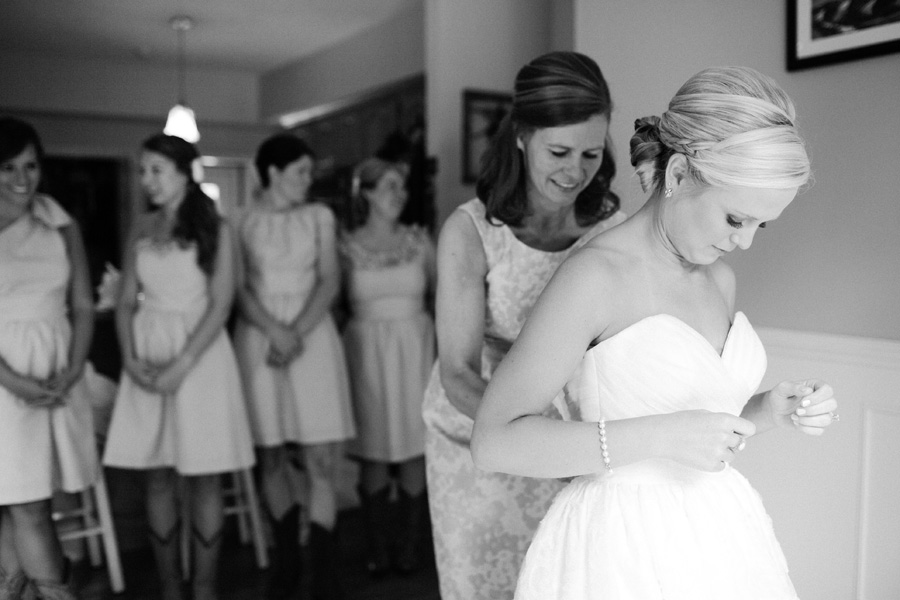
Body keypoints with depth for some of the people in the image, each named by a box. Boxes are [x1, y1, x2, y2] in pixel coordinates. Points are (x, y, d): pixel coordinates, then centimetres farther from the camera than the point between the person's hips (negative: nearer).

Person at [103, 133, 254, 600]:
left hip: (200, 352, -4)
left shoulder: (213, 229, -2)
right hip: (147, 357, 4)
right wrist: (130, 358, -7)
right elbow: (126, 301, 9)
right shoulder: (141, 229, 10)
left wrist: (181, 365, -17)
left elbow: (220, 304, -9)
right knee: (158, 477, 7)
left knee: (203, 476, 0)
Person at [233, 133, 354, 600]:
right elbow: (240, 290, 0)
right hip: (259, 338, 0)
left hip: (312, 335, 0)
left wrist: (298, 333, -11)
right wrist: (276, 331, -16)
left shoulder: (319, 216, 9)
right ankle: (286, 561, 21)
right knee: (271, 458, 5)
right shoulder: (242, 222, 5)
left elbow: (330, 282, 2)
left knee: (322, 459, -5)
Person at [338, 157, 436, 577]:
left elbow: (439, 293, 8)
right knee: (374, 451, 4)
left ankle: (410, 545, 15)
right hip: (367, 350, -1)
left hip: (415, 347, 1)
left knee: (414, 448, 2)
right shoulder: (347, 246, 1)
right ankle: (377, 548, 16)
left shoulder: (418, 240, 4)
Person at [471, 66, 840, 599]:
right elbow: (495, 441, -21)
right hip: (626, 549, -7)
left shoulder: (721, 278, 5)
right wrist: (662, 435, -27)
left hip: (720, 533, 7)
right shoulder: (596, 274, -18)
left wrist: (769, 410, -4)